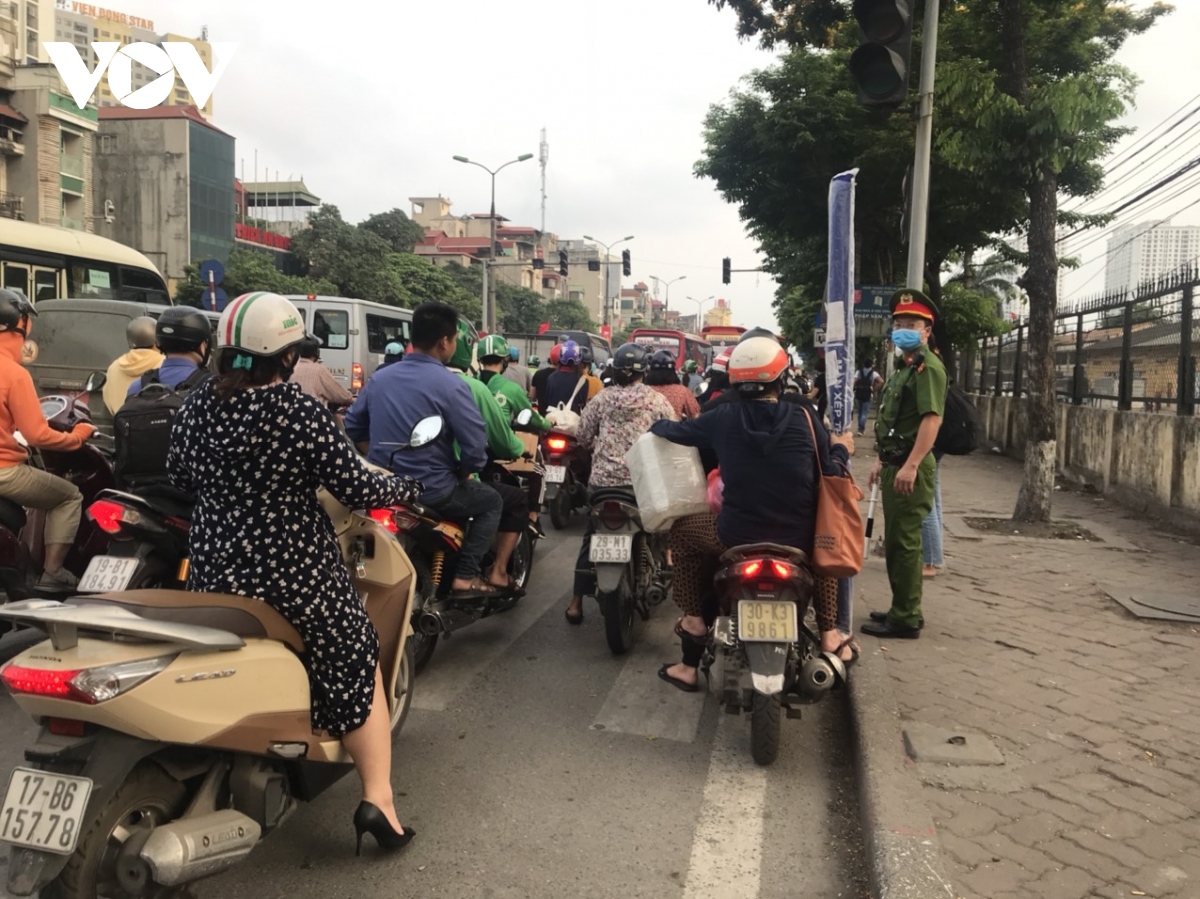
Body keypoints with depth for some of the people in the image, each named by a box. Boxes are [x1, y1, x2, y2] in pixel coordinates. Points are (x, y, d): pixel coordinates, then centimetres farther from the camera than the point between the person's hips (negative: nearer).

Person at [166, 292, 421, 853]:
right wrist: (410, 488, 4)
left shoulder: (196, 406, -1)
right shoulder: (301, 412, -18)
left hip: (213, 569, 6)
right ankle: (377, 798, 8)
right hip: (294, 572, -5)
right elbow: (359, 490, -15)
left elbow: (181, 479, 14)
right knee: (356, 665, 12)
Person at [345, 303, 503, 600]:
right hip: (430, 492, -7)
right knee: (491, 501, 19)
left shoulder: (380, 377, 3)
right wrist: (461, 473, 0)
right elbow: (476, 448, -19)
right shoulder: (450, 385, -16)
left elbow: (352, 427, 11)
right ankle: (464, 577, 8)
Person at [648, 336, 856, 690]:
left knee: (683, 531, 27)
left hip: (737, 536, 0)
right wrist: (841, 449, 24)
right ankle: (829, 634, 31)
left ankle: (694, 620, 21)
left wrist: (657, 425, 36)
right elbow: (829, 475, 2)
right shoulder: (805, 417, -4)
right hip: (799, 539, 1)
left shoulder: (723, 417, -2)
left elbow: (677, 431, 13)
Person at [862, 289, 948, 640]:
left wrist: (911, 466, -28)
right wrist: (882, 461, 22)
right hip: (895, 465, 10)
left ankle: (905, 619, 1)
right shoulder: (904, 367, 20)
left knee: (904, 542, -6)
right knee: (895, 542, 15)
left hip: (911, 468, -10)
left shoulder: (928, 366, -12)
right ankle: (903, 609, 25)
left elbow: (932, 418, -23)